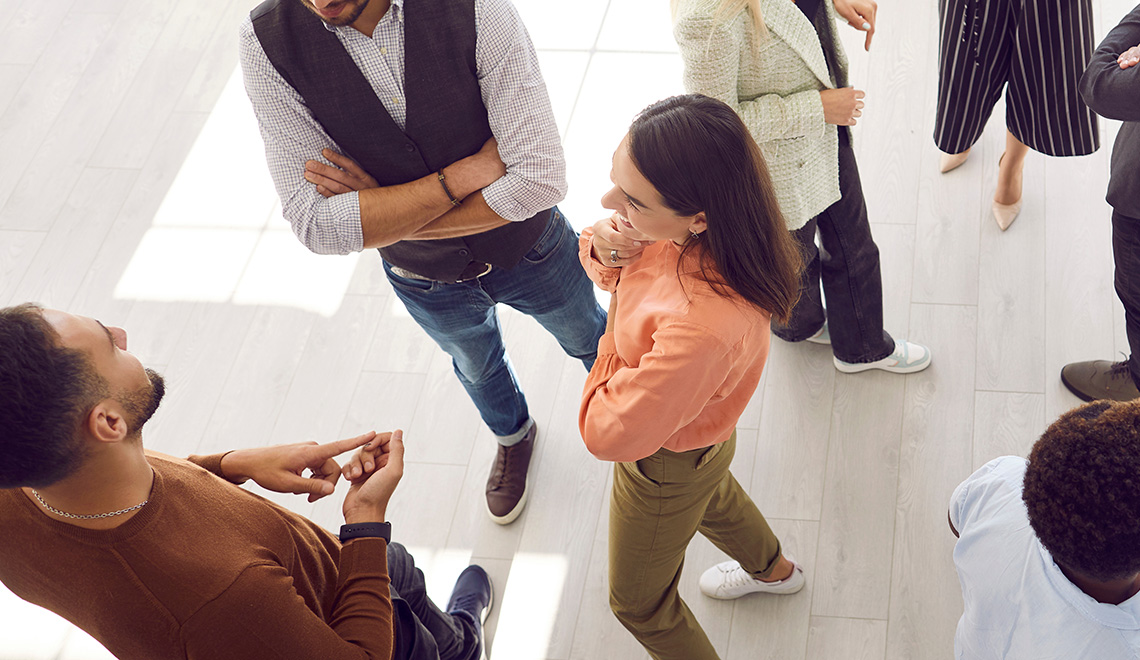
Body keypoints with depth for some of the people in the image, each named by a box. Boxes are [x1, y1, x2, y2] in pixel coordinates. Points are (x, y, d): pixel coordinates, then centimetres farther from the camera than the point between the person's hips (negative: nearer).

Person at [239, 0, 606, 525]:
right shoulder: (268, 43, -28)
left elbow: (541, 178, -33)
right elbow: (316, 224, -31)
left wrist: (381, 215, -30)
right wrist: (464, 175, -35)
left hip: (531, 252, -1)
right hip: (425, 279, 2)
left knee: (588, 339, 28)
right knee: (475, 365, 32)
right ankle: (512, 435, 66)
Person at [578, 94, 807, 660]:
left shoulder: (702, 328, -50)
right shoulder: (679, 225, -26)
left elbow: (610, 434, -36)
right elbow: (596, 252, -3)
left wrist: (614, 336, -24)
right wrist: (605, 249, -27)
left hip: (664, 468, -8)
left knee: (639, 602, 23)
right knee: (711, 495, 41)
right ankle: (774, 571, 72)